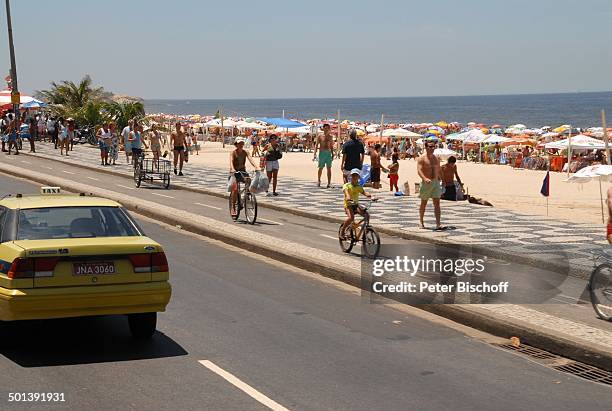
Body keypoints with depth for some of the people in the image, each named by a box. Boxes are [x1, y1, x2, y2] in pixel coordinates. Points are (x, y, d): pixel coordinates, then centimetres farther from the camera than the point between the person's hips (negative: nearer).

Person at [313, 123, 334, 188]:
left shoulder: (330, 137, 10)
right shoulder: (320, 136, 1)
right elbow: (316, 145, 0)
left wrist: (332, 154, 13)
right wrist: (314, 154, -9)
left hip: (328, 153, 2)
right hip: (322, 153, -2)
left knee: (329, 168, -2)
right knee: (320, 168, 4)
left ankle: (329, 183, 0)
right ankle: (318, 180, 24)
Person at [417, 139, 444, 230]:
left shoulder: (436, 159, 9)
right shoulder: (422, 158, -8)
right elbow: (419, 170, -19)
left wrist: (439, 181, 15)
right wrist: (425, 179, -35)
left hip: (436, 182, 4)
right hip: (426, 183, -4)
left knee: (437, 203, -6)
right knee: (424, 203, 8)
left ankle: (438, 224, -11)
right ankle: (421, 222, 24)